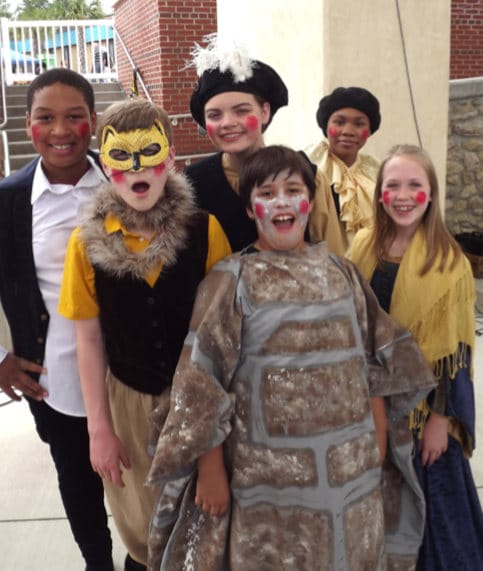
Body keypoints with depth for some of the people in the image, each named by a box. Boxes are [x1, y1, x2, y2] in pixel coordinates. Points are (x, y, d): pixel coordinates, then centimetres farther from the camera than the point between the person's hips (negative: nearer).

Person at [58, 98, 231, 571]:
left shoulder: (205, 230, -14)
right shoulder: (87, 242, -10)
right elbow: (89, 339, -4)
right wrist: (99, 427, -2)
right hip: (126, 397, 2)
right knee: (140, 529, 21)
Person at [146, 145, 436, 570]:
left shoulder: (341, 272, 3)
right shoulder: (231, 280, -8)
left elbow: (375, 362, 9)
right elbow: (202, 381, -9)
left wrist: (379, 440, 8)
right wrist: (210, 470, -9)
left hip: (352, 467, 4)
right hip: (270, 472, -3)